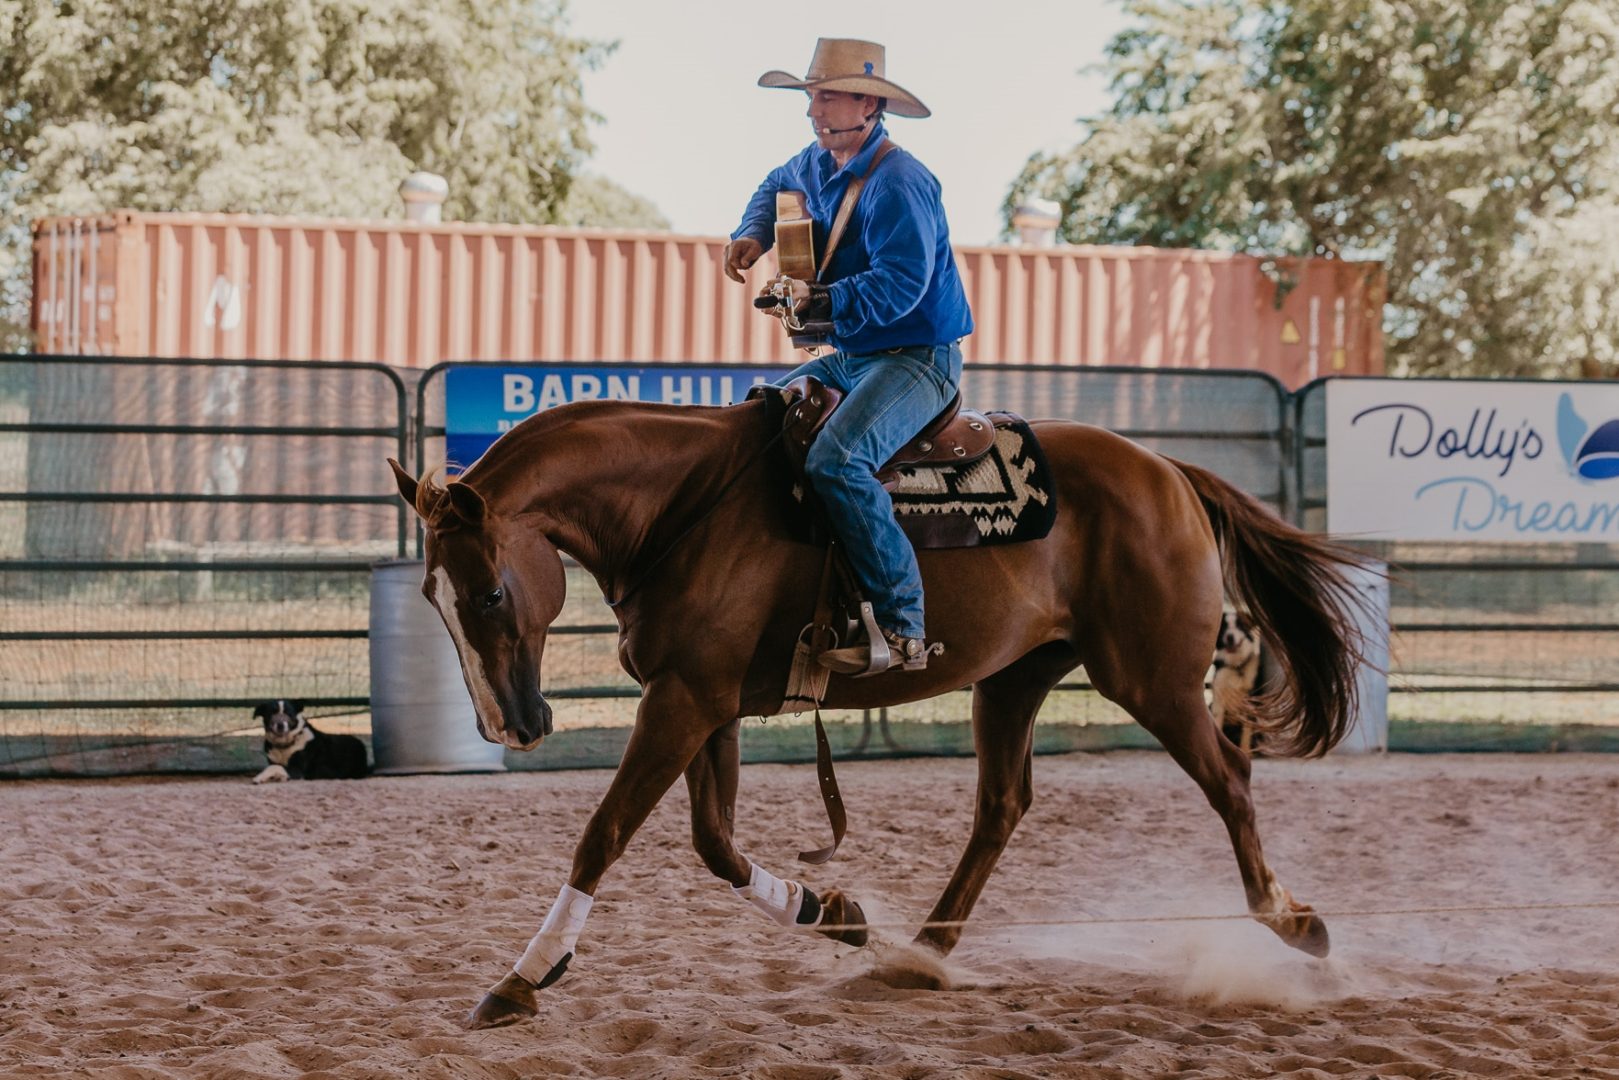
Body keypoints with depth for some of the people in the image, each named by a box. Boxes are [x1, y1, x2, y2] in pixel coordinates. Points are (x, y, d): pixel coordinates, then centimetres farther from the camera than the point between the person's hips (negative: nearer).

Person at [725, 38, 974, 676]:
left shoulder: (898, 184, -19)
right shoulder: (818, 165, 10)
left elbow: (899, 285, -29)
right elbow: (777, 188, 35)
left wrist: (818, 303, -28)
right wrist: (753, 234, 15)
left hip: (917, 359, -10)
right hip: (849, 357, 10)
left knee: (836, 460, -33)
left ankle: (902, 628, -32)